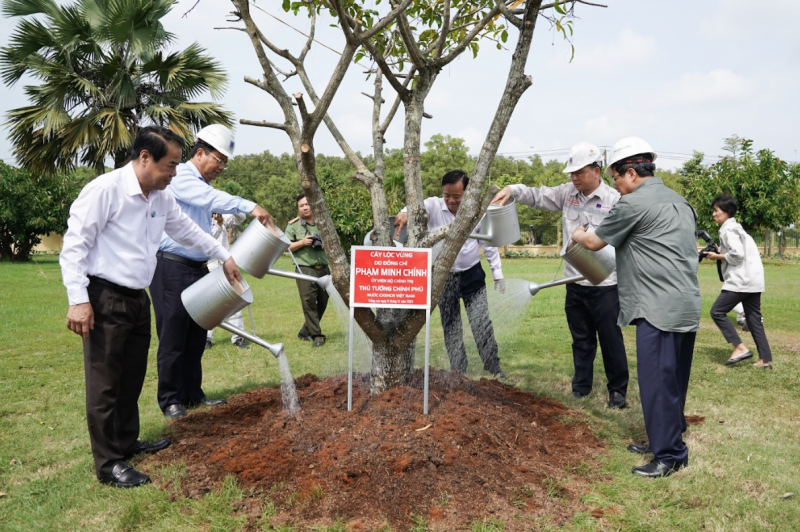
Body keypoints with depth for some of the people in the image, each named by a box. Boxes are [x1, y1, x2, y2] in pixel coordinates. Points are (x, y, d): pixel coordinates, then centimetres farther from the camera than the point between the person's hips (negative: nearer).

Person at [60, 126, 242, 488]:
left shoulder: (162, 198, 7)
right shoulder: (105, 190, -16)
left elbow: (187, 231, 23)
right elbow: (74, 245, -16)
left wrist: (224, 257, 27)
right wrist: (78, 299, -20)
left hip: (138, 299, 8)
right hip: (105, 299, -8)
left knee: (133, 376, 17)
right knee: (105, 382, -1)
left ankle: (127, 441, 33)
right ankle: (109, 464, 8)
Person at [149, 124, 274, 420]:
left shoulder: (203, 186, 17)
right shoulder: (180, 177, -10)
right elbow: (212, 198, -29)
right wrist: (250, 207, -41)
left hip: (197, 268, 9)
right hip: (172, 268, -8)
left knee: (196, 336, 11)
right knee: (173, 337, -1)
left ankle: (193, 394, 22)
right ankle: (170, 400, 9)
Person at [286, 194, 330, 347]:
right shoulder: (293, 226, 5)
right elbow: (286, 247, 2)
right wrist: (302, 242, -12)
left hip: (323, 268, 4)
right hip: (305, 269, -4)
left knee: (322, 302, 8)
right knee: (309, 302, -11)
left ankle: (305, 331, 23)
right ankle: (317, 335, -5)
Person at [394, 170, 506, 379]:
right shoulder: (434, 206, -9)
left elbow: (489, 244, 5)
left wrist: (497, 273, 7)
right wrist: (406, 213, -55)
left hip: (472, 275, 0)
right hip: (443, 277, 0)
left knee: (482, 324, 1)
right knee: (450, 327, 9)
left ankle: (494, 370, 14)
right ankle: (458, 372, 21)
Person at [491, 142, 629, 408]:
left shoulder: (614, 200, -11)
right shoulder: (567, 192, 5)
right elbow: (538, 195, 9)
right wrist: (512, 190, -6)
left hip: (605, 284, -5)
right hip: (574, 283, 5)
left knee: (611, 339, 7)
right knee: (581, 339, 17)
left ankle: (618, 390, 22)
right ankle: (581, 386, 30)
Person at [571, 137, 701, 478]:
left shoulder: (633, 203, -11)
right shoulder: (679, 201, 17)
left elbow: (595, 243, -1)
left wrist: (579, 235, 21)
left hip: (660, 307, -10)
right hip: (687, 305, 10)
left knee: (657, 381, -3)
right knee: (673, 380, 17)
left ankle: (670, 456, 4)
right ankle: (666, 440, 29)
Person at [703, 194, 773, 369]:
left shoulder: (728, 229, -10)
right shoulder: (736, 227, 20)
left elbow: (737, 254, -19)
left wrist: (717, 256, -6)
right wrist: (720, 251, 11)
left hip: (741, 280, -10)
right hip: (753, 280, 10)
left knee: (717, 312, -4)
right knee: (754, 318, 10)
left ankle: (740, 348, -7)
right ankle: (765, 360, 10)